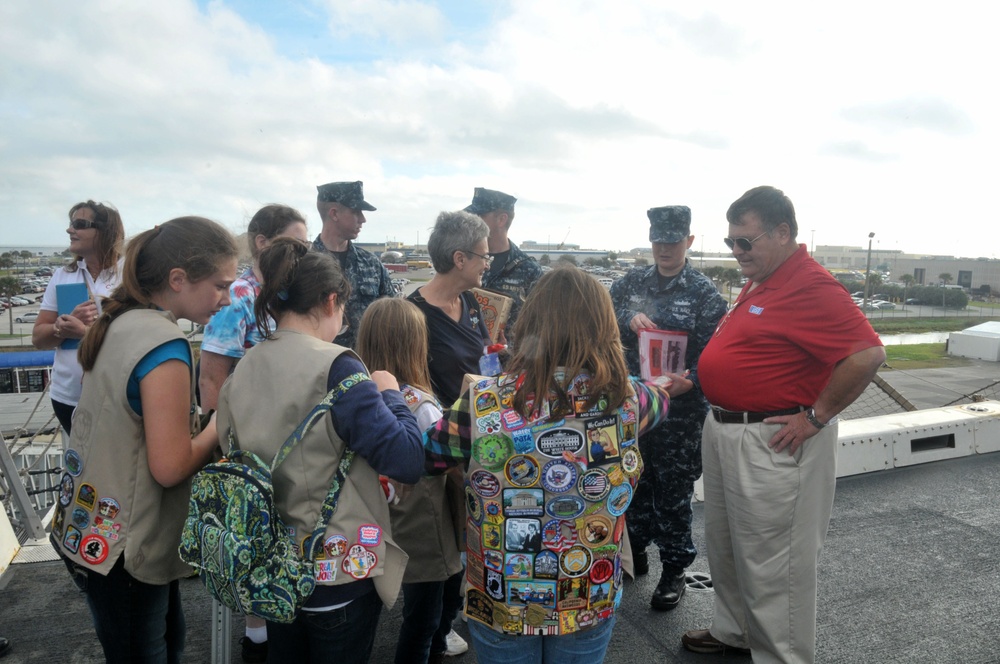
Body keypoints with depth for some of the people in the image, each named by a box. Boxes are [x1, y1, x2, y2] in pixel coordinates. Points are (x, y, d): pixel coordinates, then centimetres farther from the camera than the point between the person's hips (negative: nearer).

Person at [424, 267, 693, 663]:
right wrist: (667, 387, 35)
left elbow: (426, 456, -2)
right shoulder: (624, 398, -14)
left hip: (499, 602, 0)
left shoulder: (483, 403, -20)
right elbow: (656, 401, 11)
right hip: (590, 604, 1)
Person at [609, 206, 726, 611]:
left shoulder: (704, 293, -5)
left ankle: (674, 570, 25)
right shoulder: (632, 282, 7)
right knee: (635, 482, 17)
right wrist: (628, 319, -19)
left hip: (680, 410, -4)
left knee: (673, 493, 7)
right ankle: (635, 552, 37)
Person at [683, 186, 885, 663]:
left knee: (771, 561, 4)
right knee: (725, 547, 23)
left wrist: (816, 417, -21)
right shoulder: (760, 282, 11)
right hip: (724, 430, 10)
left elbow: (867, 354, -28)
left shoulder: (811, 286, -20)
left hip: (773, 443, -10)